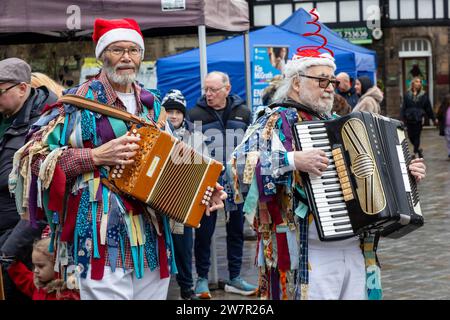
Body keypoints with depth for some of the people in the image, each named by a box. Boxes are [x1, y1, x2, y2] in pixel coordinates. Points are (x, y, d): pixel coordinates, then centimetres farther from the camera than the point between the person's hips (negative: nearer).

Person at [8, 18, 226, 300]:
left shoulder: (153, 105, 14)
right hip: (102, 239, -6)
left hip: (152, 238, 6)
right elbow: (33, 159, -7)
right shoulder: (80, 100, -3)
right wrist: (95, 155, -16)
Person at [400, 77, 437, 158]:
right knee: (410, 136, 8)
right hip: (409, 119, 2)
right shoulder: (407, 95, 3)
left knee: (417, 136, -4)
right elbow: (403, 107, 3)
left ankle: (416, 152, 4)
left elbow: (428, 108, 7)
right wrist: (402, 118, -5)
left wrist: (433, 119, 10)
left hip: (418, 119, -2)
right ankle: (419, 149, 31)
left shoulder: (423, 95, 2)